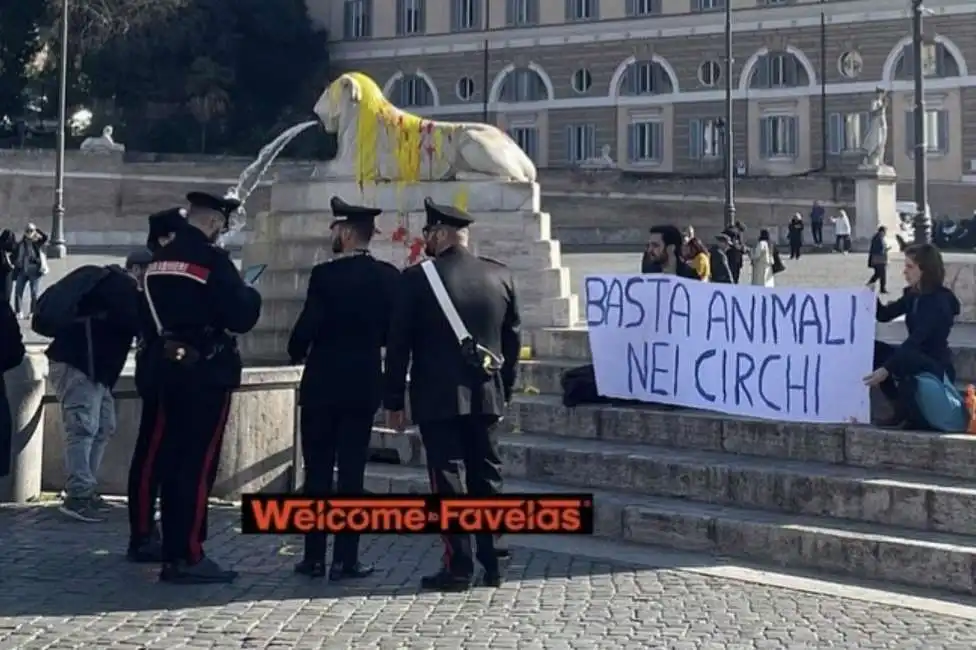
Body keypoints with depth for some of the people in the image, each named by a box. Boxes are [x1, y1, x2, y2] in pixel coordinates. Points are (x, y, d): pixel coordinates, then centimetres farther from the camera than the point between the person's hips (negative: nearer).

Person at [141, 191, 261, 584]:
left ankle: (174, 553, 16)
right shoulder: (212, 260, -14)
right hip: (206, 372, -8)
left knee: (173, 461, 11)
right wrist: (250, 295, 3)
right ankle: (187, 556, -3)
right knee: (199, 463, -4)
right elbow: (242, 317, -16)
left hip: (168, 368, 8)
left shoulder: (160, 259, 10)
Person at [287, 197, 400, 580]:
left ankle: (315, 557, 6)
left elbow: (307, 326, -14)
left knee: (317, 472, 4)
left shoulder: (325, 274, -11)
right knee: (352, 471, 5)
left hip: (322, 384, -3)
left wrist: (296, 353, 6)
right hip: (364, 386, 3)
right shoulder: (389, 277, 1)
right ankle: (345, 559, 2)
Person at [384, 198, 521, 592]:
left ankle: (458, 567, -2)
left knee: (448, 479, -1)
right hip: (486, 396, 4)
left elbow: (399, 343, -6)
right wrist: (505, 390, 18)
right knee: (486, 476, 11)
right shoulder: (500, 276, 5)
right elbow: (513, 340, 10)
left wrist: (393, 401, 1)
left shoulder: (418, 277, -8)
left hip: (437, 397, -4)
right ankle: (491, 565, 14)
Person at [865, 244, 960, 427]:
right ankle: (902, 407, -2)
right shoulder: (913, 295, 3)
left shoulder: (939, 302, -24)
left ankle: (909, 411, -12)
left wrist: (886, 369, -41)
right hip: (914, 357, 9)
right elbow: (884, 315, 11)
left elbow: (915, 340, -33)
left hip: (936, 368, -9)